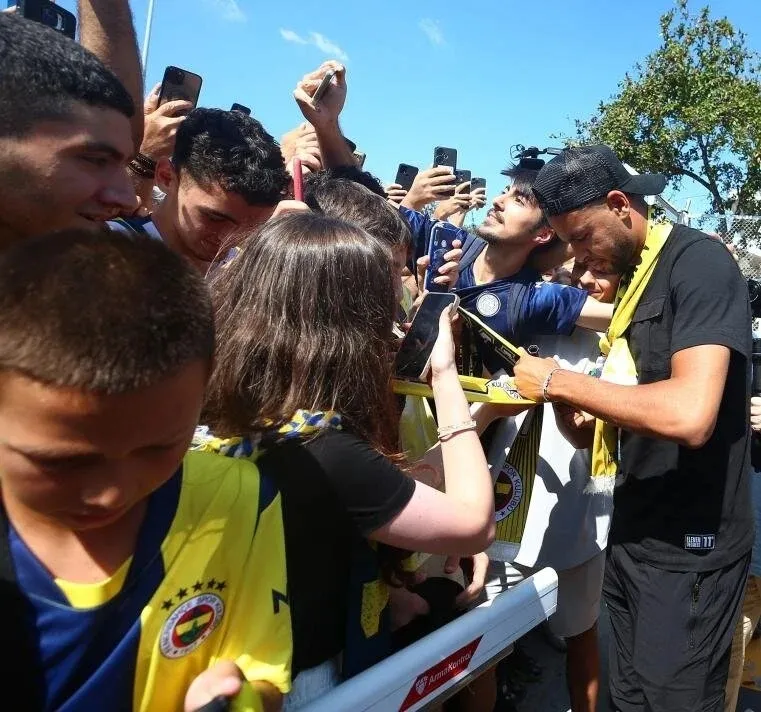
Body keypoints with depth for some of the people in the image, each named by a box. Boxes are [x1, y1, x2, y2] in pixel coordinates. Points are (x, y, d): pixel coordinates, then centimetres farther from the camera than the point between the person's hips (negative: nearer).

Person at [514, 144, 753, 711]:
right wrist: (571, 401, -5)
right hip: (634, 533, 8)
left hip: (689, 547, -8)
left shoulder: (700, 262, -16)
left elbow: (689, 415, -30)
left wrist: (559, 380, -21)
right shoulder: (634, 275, 10)